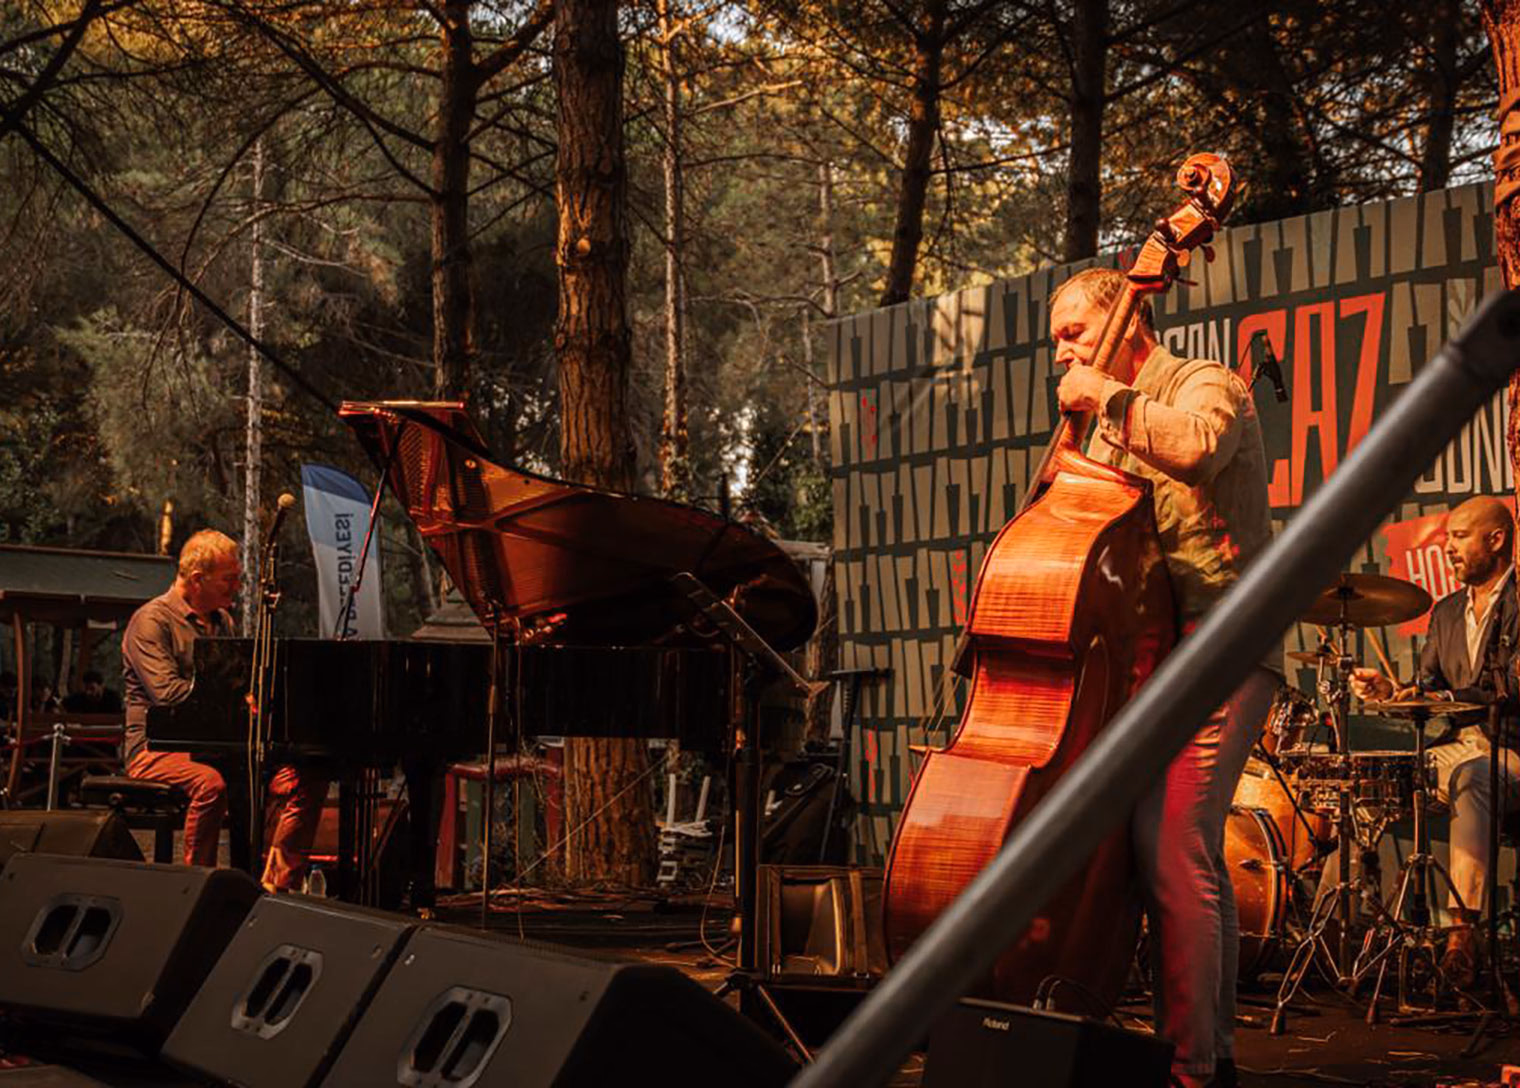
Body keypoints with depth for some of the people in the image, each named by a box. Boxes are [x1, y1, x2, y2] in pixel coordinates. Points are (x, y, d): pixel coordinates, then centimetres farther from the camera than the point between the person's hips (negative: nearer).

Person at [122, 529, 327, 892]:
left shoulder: (221, 621, 20)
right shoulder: (152, 621, -6)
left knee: (305, 778, -13)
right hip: (159, 747, -7)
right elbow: (168, 692, -20)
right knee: (210, 782, -40)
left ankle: (278, 884, -14)